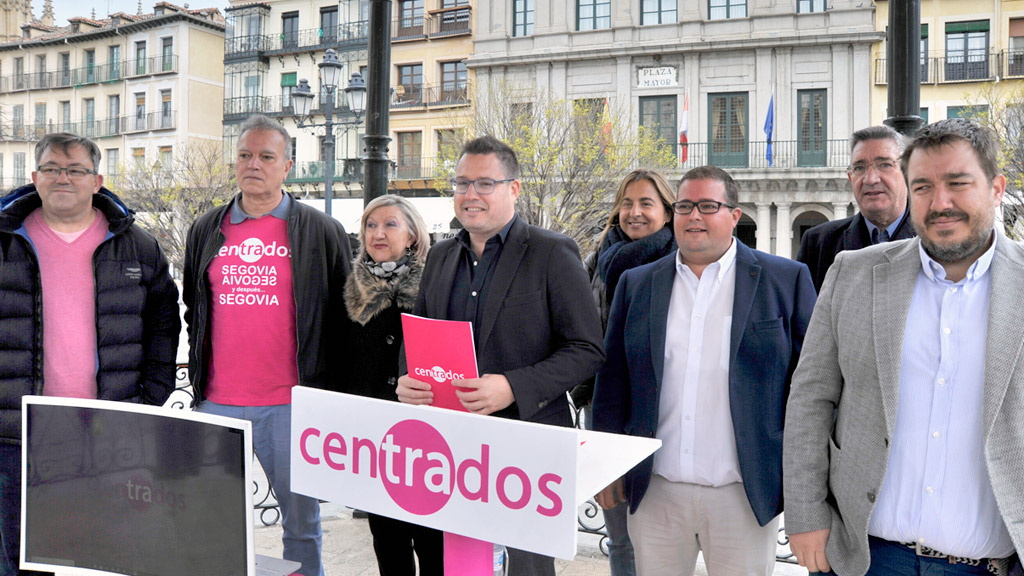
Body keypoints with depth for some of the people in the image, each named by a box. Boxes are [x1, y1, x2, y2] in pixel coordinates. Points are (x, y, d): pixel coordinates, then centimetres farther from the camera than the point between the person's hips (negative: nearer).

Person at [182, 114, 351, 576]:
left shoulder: (322, 232, 1)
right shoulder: (206, 231, 12)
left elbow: (343, 318, 3)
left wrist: (329, 394, 0)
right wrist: (199, 378, 15)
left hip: (292, 404, -3)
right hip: (217, 403, 3)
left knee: (301, 520, 7)